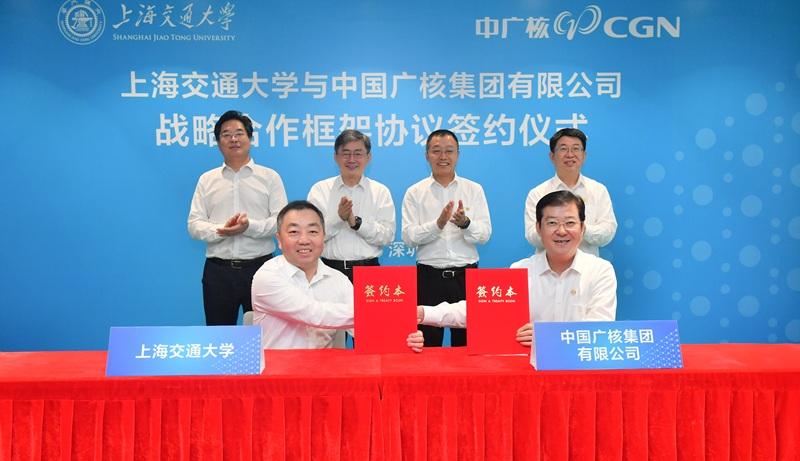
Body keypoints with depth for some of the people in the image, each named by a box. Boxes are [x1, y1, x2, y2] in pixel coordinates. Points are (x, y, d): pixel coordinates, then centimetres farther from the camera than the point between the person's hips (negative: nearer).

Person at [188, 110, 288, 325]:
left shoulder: (270, 177, 5)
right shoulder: (206, 180, 11)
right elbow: (194, 224, 4)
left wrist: (250, 226, -20)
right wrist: (221, 230, -16)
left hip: (260, 267, -1)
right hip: (218, 270, 2)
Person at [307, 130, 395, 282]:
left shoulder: (381, 192, 8)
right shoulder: (319, 189, 8)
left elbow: (387, 236, -3)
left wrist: (356, 222, -15)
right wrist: (338, 218, -16)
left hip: (368, 270, 0)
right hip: (329, 269, 0)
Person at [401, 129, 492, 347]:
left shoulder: (474, 190, 7)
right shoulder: (415, 193, 5)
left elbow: (485, 234, -1)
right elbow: (409, 236, -5)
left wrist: (465, 223, -22)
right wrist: (438, 224, -20)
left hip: (466, 275, 1)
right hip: (429, 276, -1)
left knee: (467, 342, 6)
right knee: (428, 343, 5)